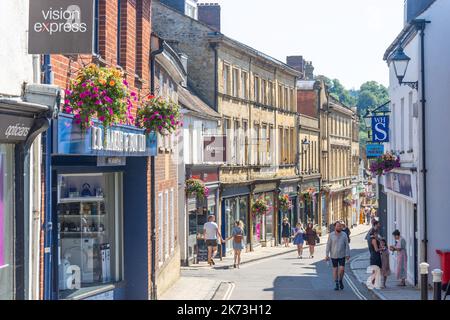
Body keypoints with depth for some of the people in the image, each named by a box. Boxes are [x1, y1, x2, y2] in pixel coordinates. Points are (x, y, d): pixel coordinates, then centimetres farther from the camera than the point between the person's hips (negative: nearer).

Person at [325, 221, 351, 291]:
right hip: (334, 256, 0)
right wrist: (327, 255, -6)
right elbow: (328, 245, -3)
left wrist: (347, 254, -5)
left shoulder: (344, 235, -2)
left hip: (342, 255, 0)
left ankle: (340, 281, 18)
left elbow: (347, 245, 0)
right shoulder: (331, 235, -5)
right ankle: (336, 284, 14)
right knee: (335, 269, 5)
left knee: (342, 269, -8)